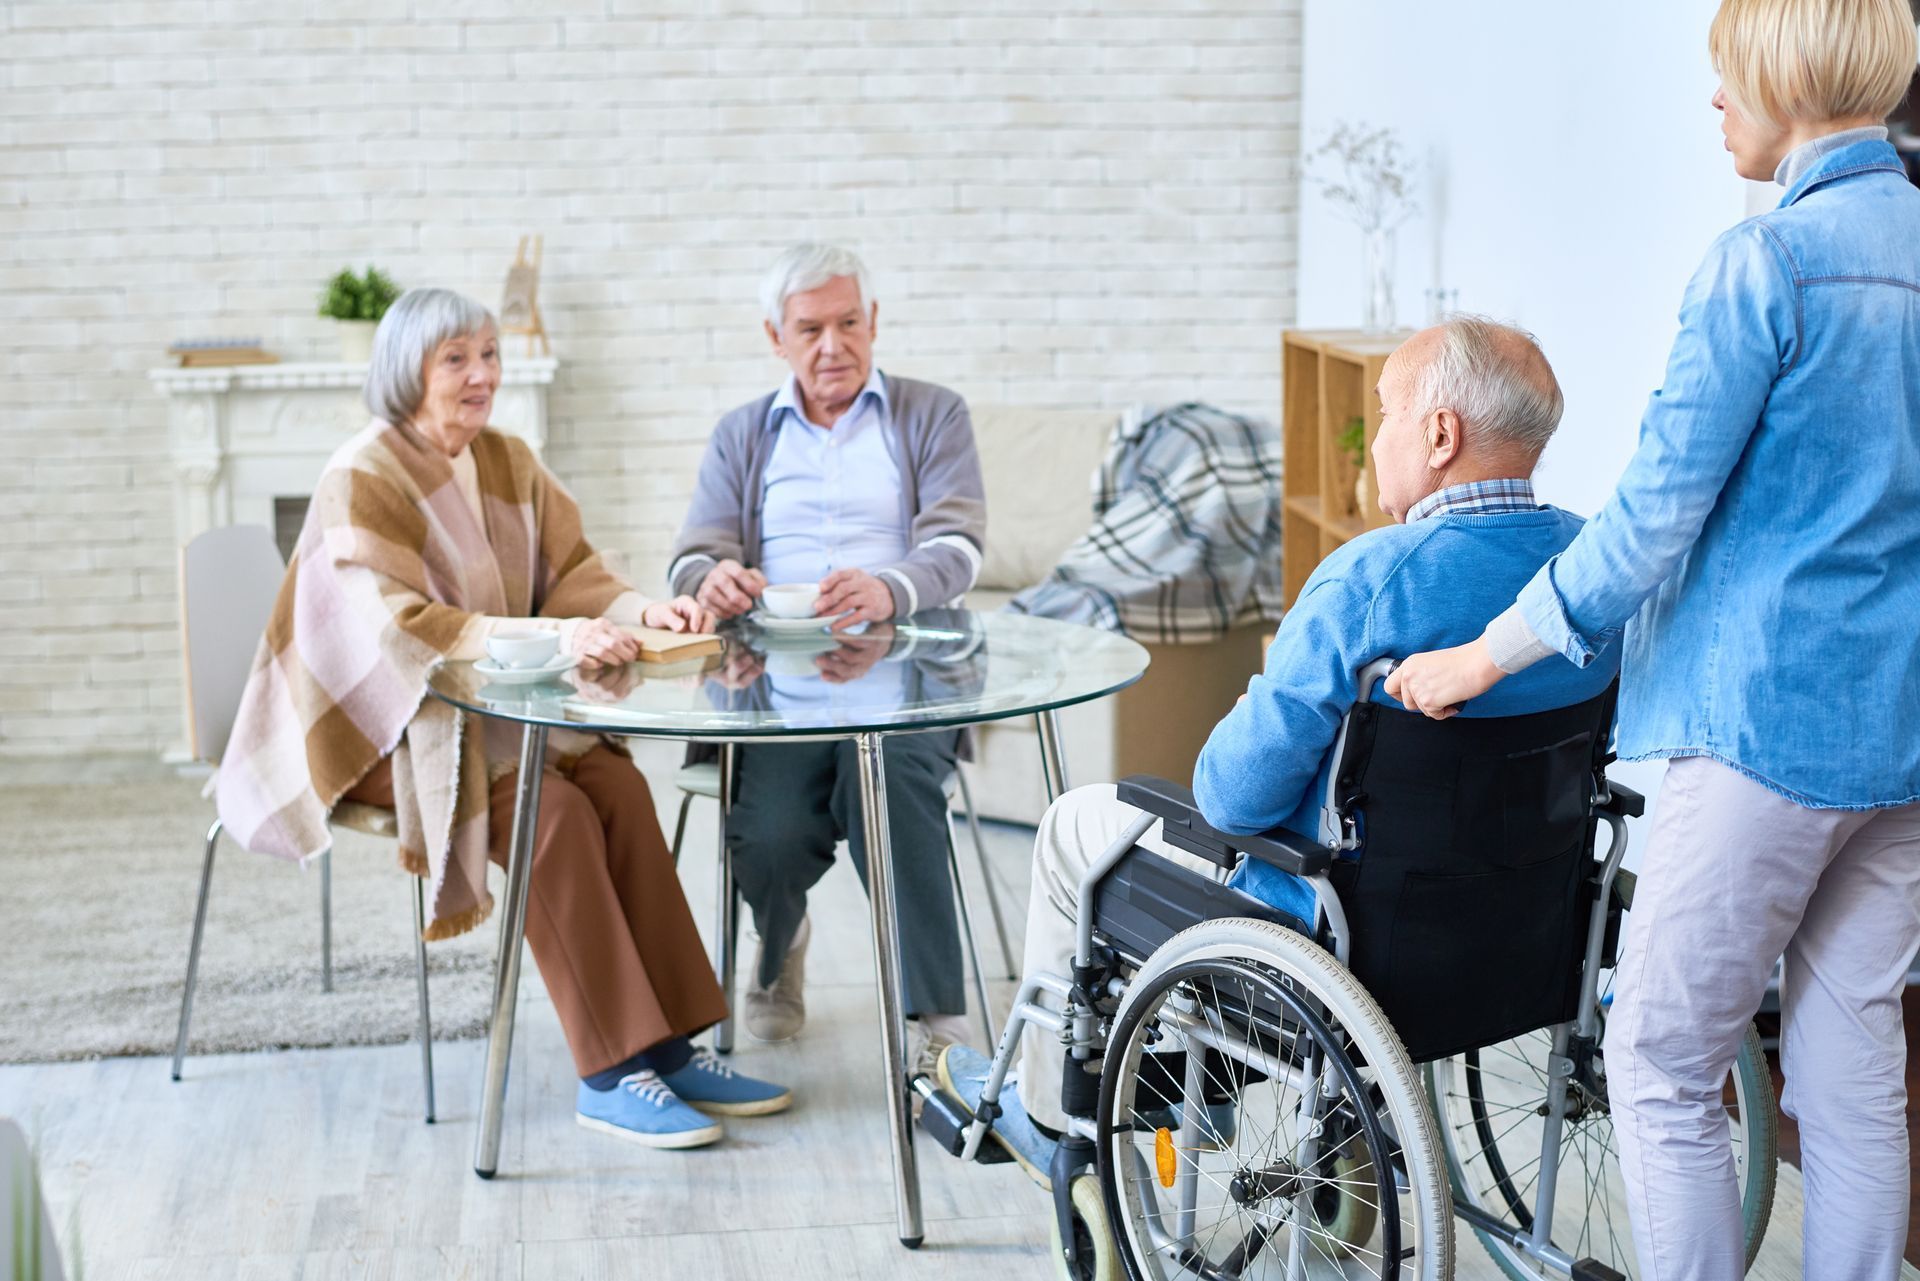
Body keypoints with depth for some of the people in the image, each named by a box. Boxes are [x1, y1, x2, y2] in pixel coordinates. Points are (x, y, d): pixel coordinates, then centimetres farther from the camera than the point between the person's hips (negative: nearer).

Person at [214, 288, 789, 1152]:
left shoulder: (508, 464, 8)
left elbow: (571, 571, 5)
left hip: (484, 708, 6)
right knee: (552, 808, -28)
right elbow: (400, 626, -26)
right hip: (375, 725, -6)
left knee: (617, 784, -20)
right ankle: (609, 1076, -24)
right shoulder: (362, 479, -14)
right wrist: (551, 636, -37)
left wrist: (640, 610, -18)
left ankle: (667, 1044, -16)